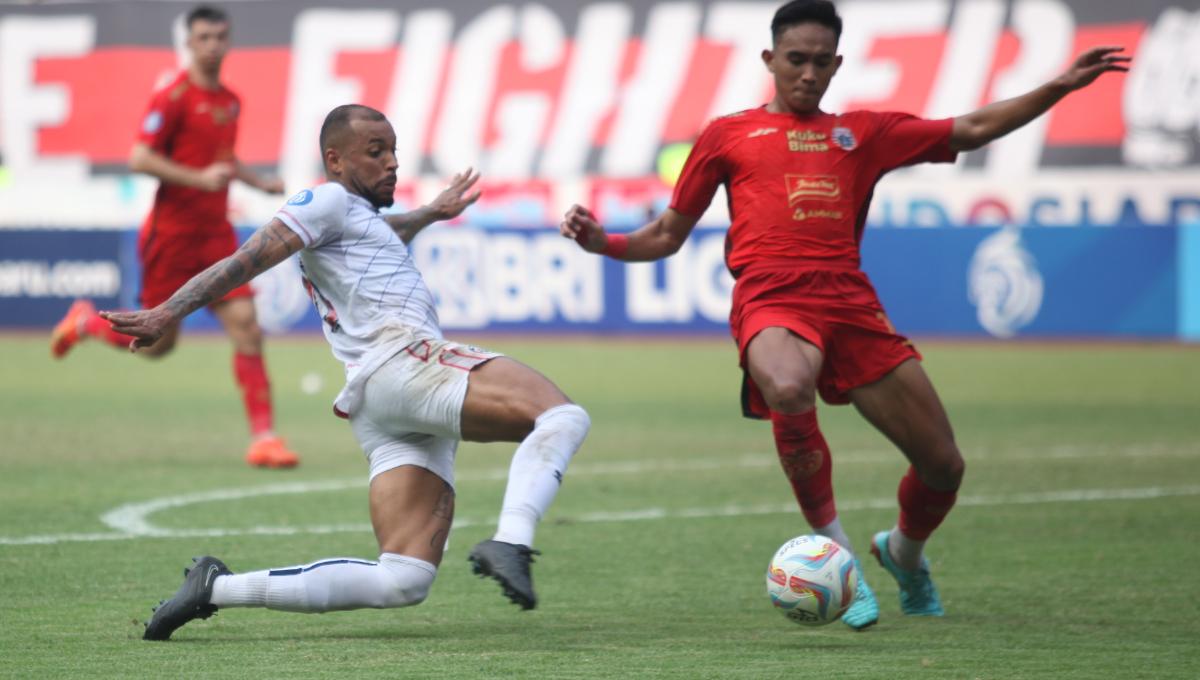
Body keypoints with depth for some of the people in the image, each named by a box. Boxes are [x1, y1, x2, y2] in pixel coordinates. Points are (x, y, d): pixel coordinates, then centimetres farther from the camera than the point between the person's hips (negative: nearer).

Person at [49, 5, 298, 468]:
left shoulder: (230, 101, 11)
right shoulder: (173, 98, -12)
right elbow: (139, 159, -18)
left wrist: (259, 183, 12)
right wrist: (199, 178, -26)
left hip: (215, 234, 6)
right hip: (171, 233, -6)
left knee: (245, 325, -10)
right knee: (159, 342, 3)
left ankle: (262, 436, -9)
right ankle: (85, 322, 33)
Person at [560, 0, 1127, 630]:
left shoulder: (863, 132, 23)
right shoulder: (728, 134, 18)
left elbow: (972, 130, 22)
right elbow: (668, 234, 22)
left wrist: (1059, 87, 13)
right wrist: (602, 242, 4)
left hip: (850, 302, 3)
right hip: (772, 300, -3)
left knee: (944, 465, -2)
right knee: (789, 391, -40)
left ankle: (904, 553, 35)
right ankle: (835, 552, -20)